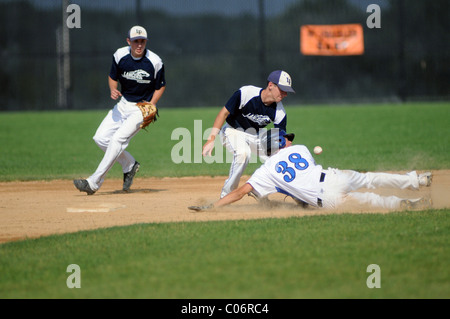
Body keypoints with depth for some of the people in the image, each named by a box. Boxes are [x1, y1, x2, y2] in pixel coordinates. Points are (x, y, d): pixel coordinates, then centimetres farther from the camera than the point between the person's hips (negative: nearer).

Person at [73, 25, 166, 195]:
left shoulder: (155, 62, -16)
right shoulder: (120, 55, -8)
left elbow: (160, 86, -2)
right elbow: (112, 77, 8)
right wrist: (113, 90, -15)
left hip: (142, 108, -6)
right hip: (123, 103, 6)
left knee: (118, 139, -21)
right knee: (101, 138, -4)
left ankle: (94, 182, -21)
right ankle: (129, 165, 18)